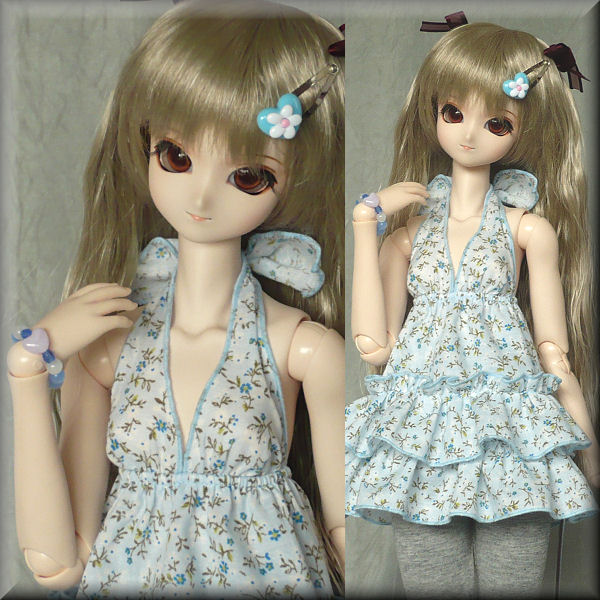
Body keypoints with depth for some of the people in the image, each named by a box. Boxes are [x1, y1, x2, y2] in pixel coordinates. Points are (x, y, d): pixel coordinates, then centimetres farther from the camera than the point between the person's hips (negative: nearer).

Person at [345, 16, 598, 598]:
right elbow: (374, 345, -3)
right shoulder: (407, 223, 9)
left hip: (513, 439, -1)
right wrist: (365, 222, -2)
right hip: (424, 435, 1)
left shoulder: (528, 226, 4)